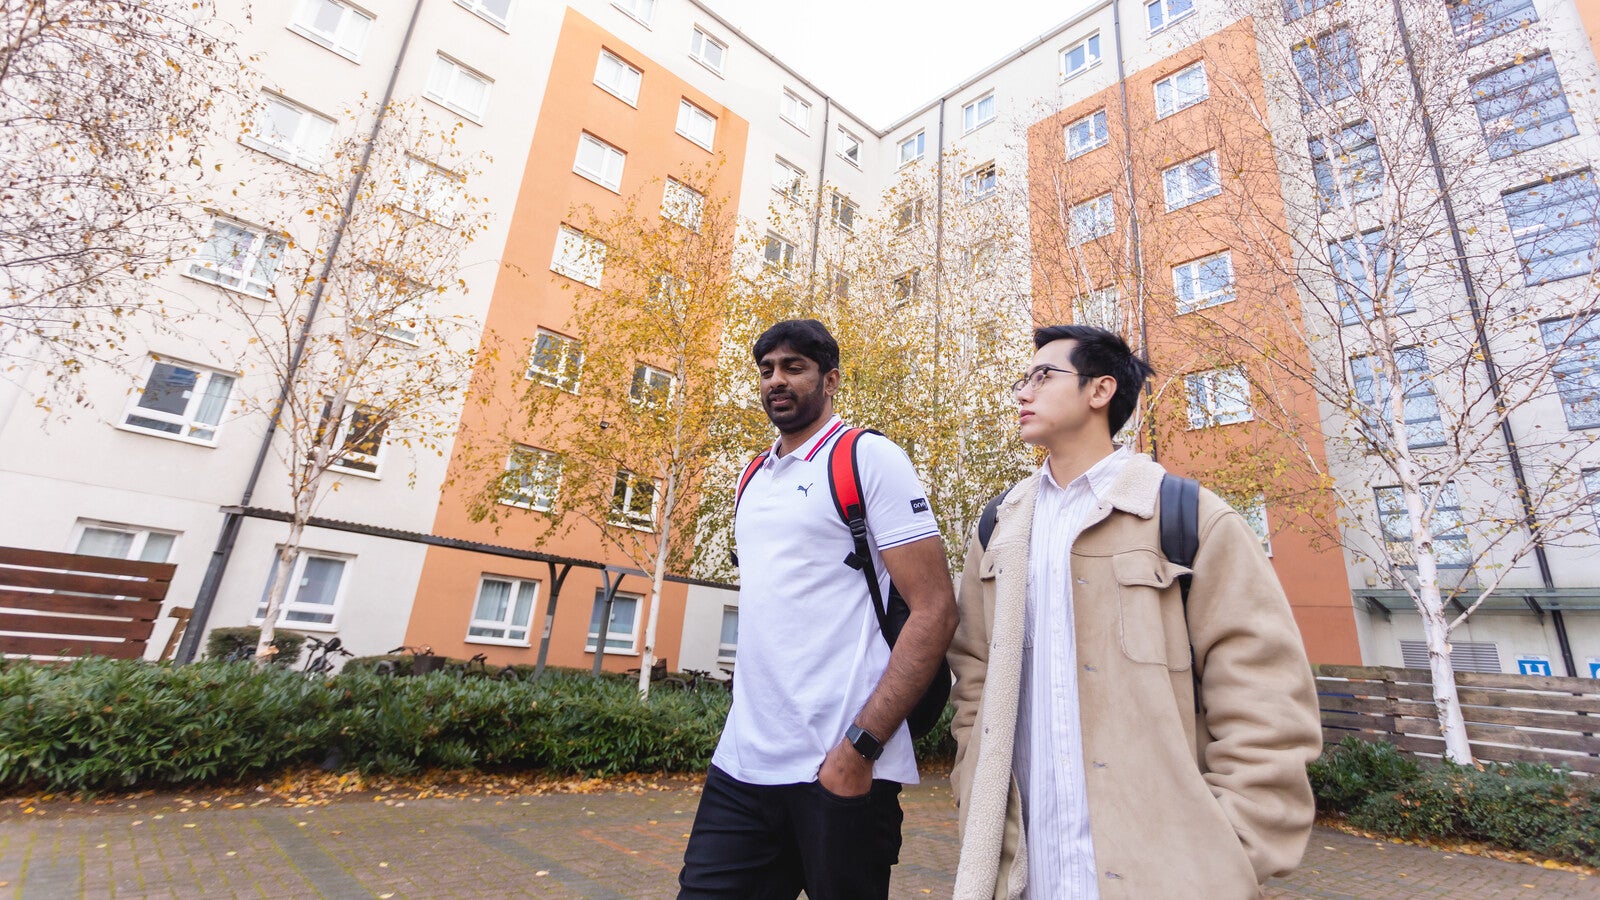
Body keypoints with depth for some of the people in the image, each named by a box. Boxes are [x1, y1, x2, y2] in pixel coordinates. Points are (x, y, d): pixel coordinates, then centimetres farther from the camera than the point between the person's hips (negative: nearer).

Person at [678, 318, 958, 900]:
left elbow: (934, 609, -13)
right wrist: (749, 713, 14)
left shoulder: (870, 459, -7)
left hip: (836, 769, -5)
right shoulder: (754, 478, 13)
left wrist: (860, 747, -17)